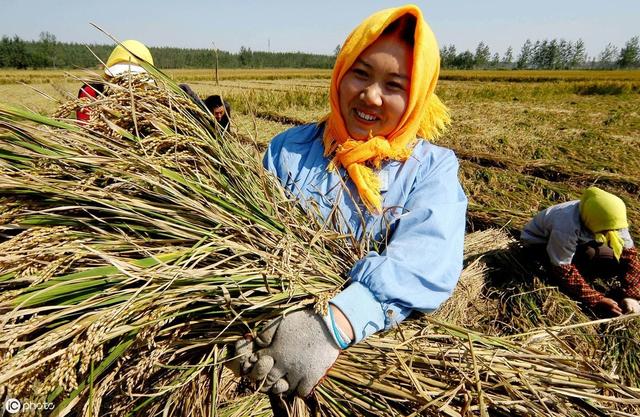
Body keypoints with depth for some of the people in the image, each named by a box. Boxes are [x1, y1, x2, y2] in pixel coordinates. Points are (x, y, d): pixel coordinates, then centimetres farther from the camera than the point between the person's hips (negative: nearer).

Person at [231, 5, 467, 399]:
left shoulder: (433, 167, -1)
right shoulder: (290, 148, 5)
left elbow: (427, 260, -17)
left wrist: (339, 322, -31)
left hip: (382, 340, 0)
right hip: (279, 322, 1)